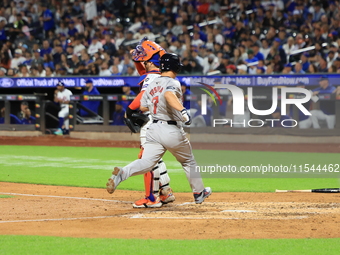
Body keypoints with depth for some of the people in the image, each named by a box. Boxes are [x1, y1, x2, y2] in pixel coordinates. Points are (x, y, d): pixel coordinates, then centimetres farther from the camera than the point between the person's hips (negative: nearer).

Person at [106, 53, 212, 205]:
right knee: (188, 162, 17)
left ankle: (121, 173, -35)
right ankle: (199, 193, 30)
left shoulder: (151, 85, 11)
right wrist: (182, 110, -44)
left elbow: (143, 107, 16)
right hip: (172, 131, -5)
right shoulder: (173, 83, -9)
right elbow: (169, 94, -32)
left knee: (146, 162, -8)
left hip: (153, 129, 5)